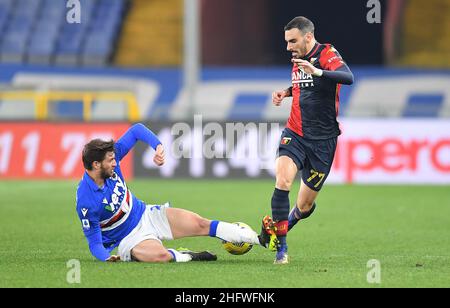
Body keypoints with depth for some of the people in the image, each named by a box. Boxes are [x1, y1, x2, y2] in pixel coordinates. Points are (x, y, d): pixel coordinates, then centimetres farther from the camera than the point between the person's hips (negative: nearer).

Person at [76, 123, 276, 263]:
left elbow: (137, 130, -4)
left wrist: (158, 146, -20)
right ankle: (188, 257, -7)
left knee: (201, 224, -6)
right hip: (130, 237, -6)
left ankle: (261, 240, -1)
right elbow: (94, 242, -19)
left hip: (146, 215, 6)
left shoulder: (111, 157, -12)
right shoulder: (86, 202, -27)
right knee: (158, 255, -38)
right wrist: (107, 258, -37)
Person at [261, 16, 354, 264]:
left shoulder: (326, 54, -12)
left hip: (322, 141, -4)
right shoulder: (298, 60, 10)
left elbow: (348, 77, -32)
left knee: (304, 206, 5)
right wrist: (286, 92, 10)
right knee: (283, 181, -24)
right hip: (295, 134, 4)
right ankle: (280, 247, -18)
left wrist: (317, 71, -46)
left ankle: (285, 223, 40)